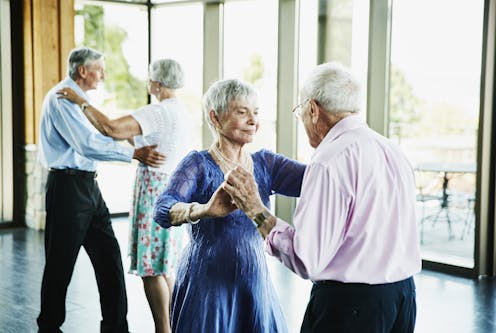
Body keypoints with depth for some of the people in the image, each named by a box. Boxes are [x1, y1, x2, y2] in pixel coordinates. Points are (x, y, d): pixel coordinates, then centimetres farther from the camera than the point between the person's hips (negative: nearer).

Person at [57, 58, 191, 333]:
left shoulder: (159, 111, -17)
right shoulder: (180, 111, 14)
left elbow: (112, 129, -25)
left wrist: (81, 102, -15)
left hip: (156, 190, -10)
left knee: (150, 267, -3)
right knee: (165, 264, 16)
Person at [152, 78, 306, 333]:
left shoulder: (264, 162, 4)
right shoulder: (199, 164, -9)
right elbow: (163, 209, -26)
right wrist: (204, 210, -46)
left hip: (255, 283, 4)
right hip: (207, 285, -4)